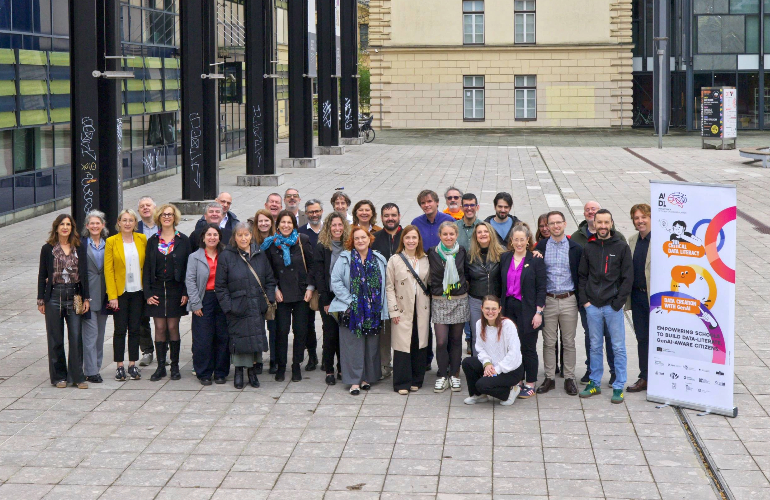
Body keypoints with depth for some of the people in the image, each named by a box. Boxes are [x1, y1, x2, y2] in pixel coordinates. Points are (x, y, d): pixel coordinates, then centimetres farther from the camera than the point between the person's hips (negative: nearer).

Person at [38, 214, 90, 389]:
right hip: (54, 296, -1)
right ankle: (59, 376, 13)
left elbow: (84, 274, 8)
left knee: (76, 338, -3)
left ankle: (77, 376, 3)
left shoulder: (79, 248, 6)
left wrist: (86, 298, 3)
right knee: (55, 339, 4)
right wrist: (41, 300, 2)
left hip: (74, 296, 1)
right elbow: (42, 275, 4)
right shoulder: (48, 249, 2)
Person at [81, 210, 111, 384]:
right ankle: (91, 371, -3)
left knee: (100, 332, 10)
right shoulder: (81, 244, -5)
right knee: (91, 332, -6)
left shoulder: (108, 244, 7)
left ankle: (96, 366, 19)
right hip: (88, 293, -4)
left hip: (103, 294, 4)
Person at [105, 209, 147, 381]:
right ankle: (120, 366, 8)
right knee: (120, 330, 1)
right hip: (120, 291, -2)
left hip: (138, 292, 2)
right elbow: (108, 270, -4)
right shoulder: (112, 241, -3)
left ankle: (133, 365, 14)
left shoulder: (142, 239, 4)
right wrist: (112, 296, -10)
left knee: (135, 329, 6)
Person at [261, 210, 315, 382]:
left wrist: (310, 287, -4)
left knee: (300, 330, 2)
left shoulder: (303, 241, 0)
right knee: (282, 330, -1)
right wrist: (275, 289, -2)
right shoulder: (271, 244, 2)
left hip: (301, 293, 0)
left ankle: (296, 365, 14)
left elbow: (312, 266, 3)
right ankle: (281, 366, 10)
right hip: (282, 295, 0)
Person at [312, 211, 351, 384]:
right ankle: (329, 371, 6)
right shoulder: (321, 248, -2)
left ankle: (342, 369, 13)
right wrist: (325, 301, -9)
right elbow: (318, 275, -4)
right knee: (330, 334, -3)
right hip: (328, 297, -2)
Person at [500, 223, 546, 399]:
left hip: (527, 310, -4)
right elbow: (501, 284, 12)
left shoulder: (535, 260, -4)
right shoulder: (505, 258, 8)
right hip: (509, 309, 4)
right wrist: (501, 309, 8)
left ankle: (530, 385, 10)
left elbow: (541, 288, -5)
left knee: (528, 348, 1)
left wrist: (538, 313, -10)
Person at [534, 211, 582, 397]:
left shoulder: (575, 248, 2)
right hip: (548, 300, 0)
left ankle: (569, 378, 13)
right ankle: (549, 378, 14)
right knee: (549, 342, 5)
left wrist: (581, 299, 1)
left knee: (569, 342, 5)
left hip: (569, 300, 0)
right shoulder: (541, 247, 3)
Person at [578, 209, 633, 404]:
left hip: (613, 306, -3)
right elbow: (582, 276, 11)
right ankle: (595, 383, 19)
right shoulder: (589, 247, 7)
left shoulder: (621, 247, -2)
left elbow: (628, 278, -4)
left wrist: (618, 302, -10)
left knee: (618, 347, 1)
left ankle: (619, 387, 7)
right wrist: (584, 299, 0)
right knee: (595, 347, 11)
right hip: (592, 306, 3)